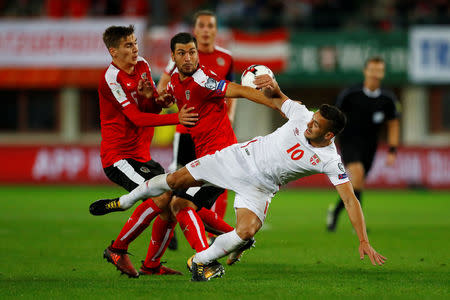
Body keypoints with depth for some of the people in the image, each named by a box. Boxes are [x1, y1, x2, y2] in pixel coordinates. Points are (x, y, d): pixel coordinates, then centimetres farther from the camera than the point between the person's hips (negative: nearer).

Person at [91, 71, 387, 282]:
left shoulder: (330, 161, -24)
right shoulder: (303, 116, -16)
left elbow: (350, 199, -26)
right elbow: (276, 99, 4)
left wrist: (364, 241, -34)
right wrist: (273, 87, -21)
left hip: (260, 187, -2)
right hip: (243, 157, 2)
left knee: (246, 232, -28)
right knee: (178, 179, 2)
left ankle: (201, 261, 2)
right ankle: (126, 201, 29)